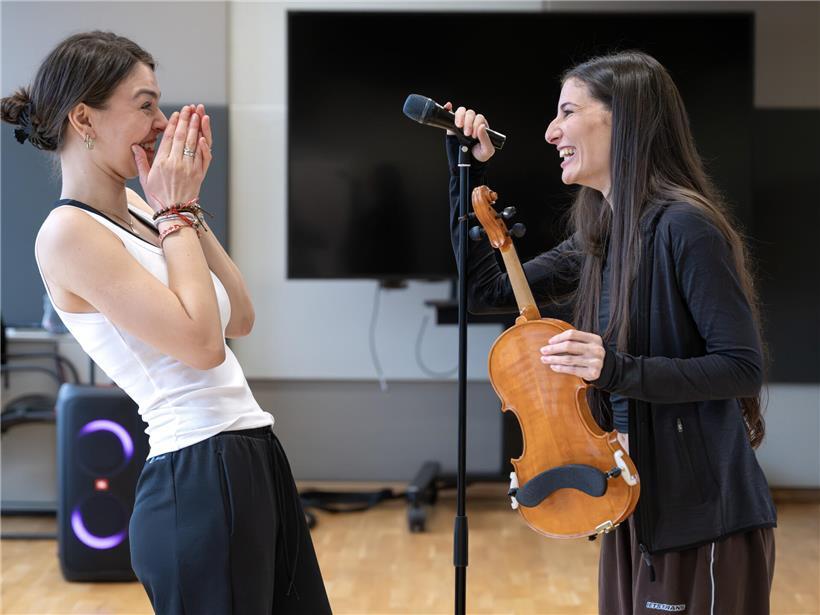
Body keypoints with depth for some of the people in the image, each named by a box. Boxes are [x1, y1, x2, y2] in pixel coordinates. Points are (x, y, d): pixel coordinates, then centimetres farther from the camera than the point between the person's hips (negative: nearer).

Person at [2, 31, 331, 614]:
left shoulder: (137, 211, 11)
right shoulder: (69, 234, -14)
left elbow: (239, 318, 11)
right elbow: (202, 342, -20)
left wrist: (187, 208, 6)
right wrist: (176, 213, -10)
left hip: (255, 457, 9)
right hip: (199, 477, -9)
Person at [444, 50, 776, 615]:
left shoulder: (685, 227, -17)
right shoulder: (600, 238, 9)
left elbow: (744, 368, -18)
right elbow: (488, 290, 14)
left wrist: (619, 371, -28)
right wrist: (470, 172, 10)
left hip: (701, 512, -8)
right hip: (637, 504, 8)